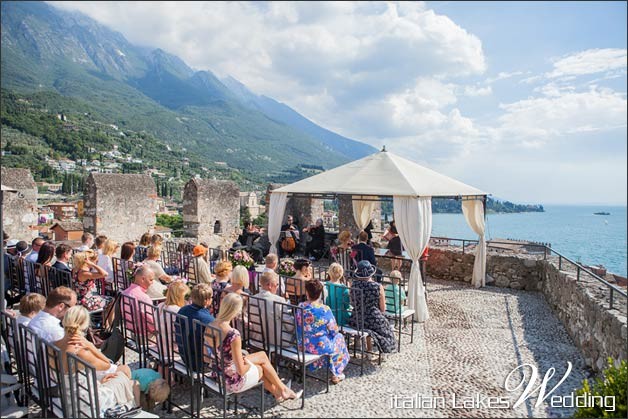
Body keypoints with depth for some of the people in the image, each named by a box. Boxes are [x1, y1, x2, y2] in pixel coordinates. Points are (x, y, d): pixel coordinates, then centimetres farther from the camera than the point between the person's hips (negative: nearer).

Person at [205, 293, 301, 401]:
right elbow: (241, 371, -26)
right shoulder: (233, 334, -31)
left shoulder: (209, 327, -7)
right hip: (230, 382, -7)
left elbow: (206, 358, 4)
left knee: (263, 355, 21)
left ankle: (277, 391, 38)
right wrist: (249, 364, -3)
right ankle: (282, 389, 43)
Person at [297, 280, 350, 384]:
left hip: (302, 344, 5)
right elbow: (334, 331, -12)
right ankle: (336, 374, 34)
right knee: (339, 337, 25)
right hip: (320, 346, -5)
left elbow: (298, 326, 5)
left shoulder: (301, 307, -10)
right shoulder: (325, 310, -22)